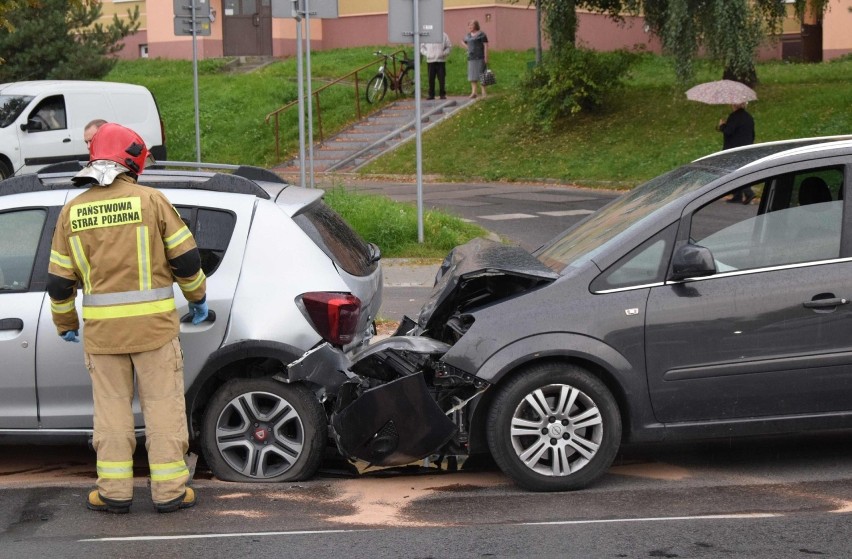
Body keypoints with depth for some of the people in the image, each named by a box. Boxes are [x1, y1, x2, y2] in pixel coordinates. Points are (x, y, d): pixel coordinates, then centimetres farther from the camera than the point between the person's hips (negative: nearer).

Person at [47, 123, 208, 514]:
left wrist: (65, 323, 22)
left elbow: (59, 281, 7)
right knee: (163, 405, 5)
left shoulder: (72, 211, 3)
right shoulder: (149, 200, -7)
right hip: (153, 325, -2)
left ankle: (114, 491, 14)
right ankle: (169, 491, 9)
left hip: (101, 329, 3)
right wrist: (197, 297, 13)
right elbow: (186, 258, -4)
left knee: (111, 406, 12)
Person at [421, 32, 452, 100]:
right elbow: (422, 47, 16)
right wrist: (426, 54, -1)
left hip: (441, 60, -1)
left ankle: (442, 94, 3)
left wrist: (444, 53, -6)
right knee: (431, 79, 0)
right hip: (430, 60, 1)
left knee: (442, 79, -4)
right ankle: (431, 95, 6)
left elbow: (449, 46, 10)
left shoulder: (444, 36, 7)